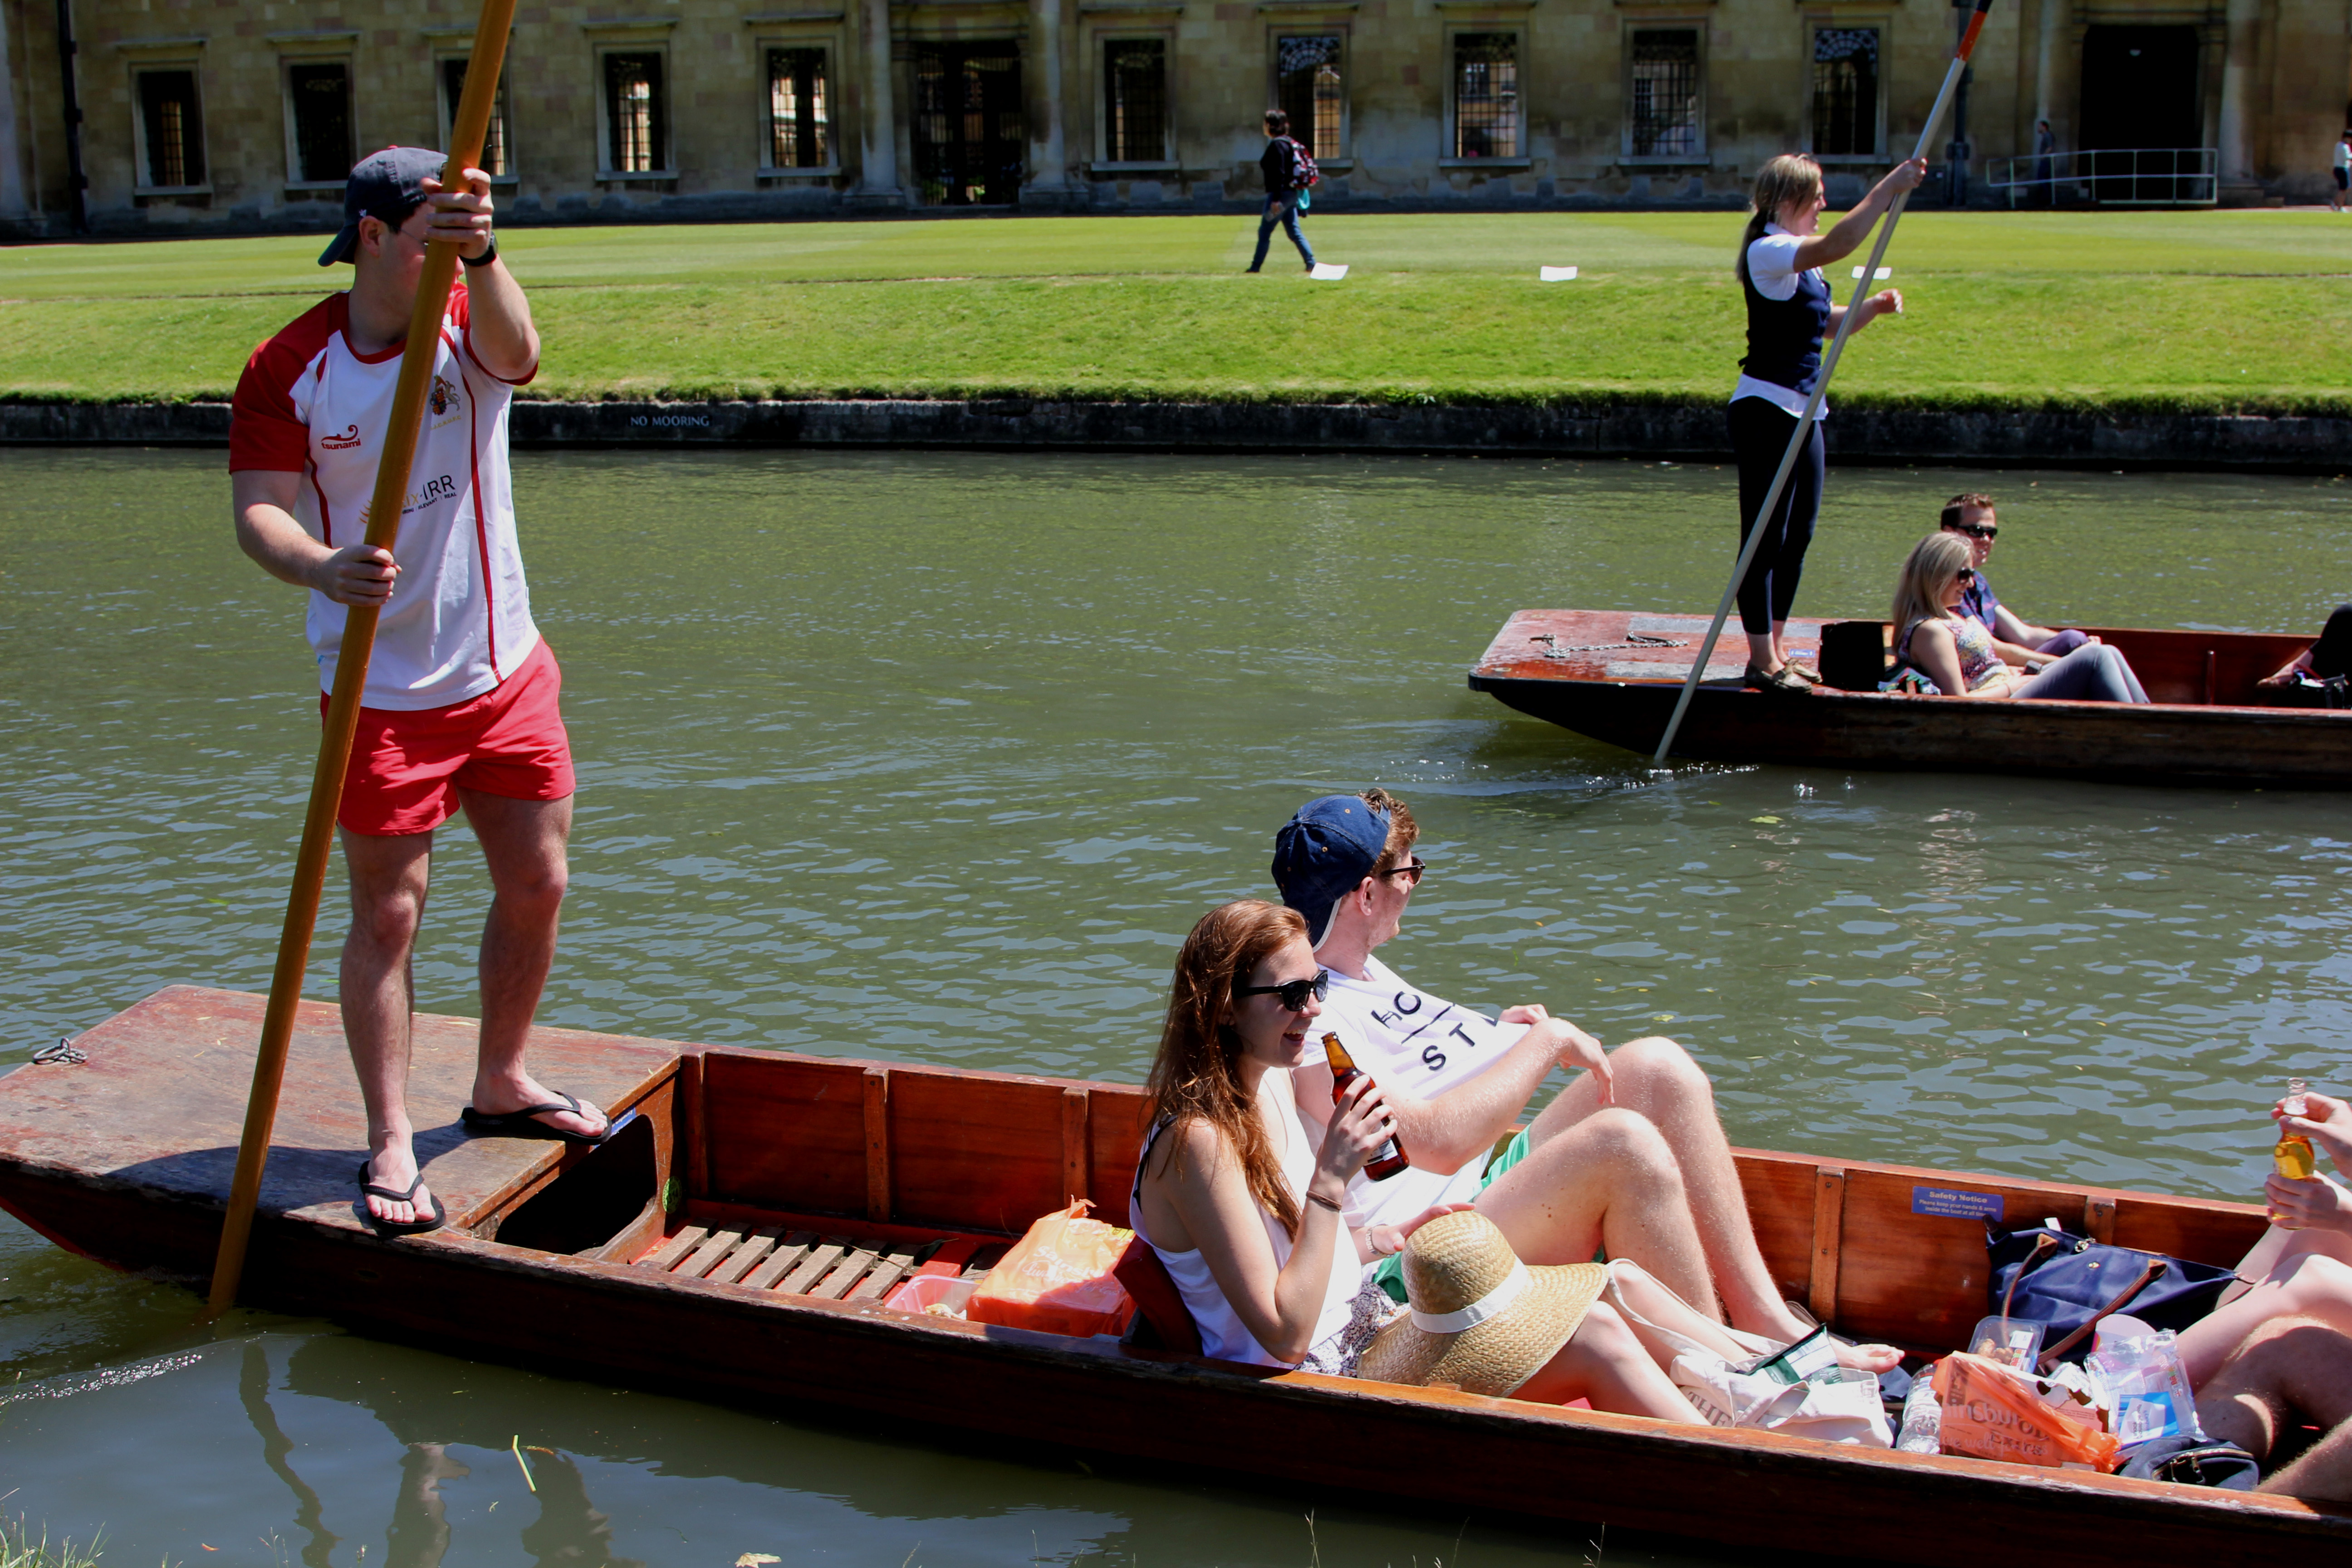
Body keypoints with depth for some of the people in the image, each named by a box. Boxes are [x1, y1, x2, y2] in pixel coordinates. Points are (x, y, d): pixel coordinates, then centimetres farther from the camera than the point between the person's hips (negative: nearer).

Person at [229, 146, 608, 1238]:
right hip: (380, 691, -3)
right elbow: (259, 510, -16)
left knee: (536, 883, 12)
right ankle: (390, 1141, 14)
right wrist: (324, 567, -38)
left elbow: (515, 352, -30)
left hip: (506, 673, 3)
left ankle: (500, 1085, 34)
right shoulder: (288, 367, -9)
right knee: (388, 913, 1)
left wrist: (479, 254, -52)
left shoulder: (466, 323, -6)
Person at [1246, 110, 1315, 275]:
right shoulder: (1288, 143, 15)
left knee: (1265, 232, -1)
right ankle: (1311, 263, 1)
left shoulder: (1277, 145, -14)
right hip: (1292, 193, 10)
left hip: (1281, 193, -10)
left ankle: (1255, 267, 4)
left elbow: (1279, 174, -20)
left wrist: (1276, 199, -23)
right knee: (1294, 232, 9)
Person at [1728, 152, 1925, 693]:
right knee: (1766, 536, -6)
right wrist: (1888, 189, -30)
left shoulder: (1799, 258, 15)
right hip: (1766, 407, -10)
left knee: (1799, 533, 12)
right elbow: (1838, 245, -31)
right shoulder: (1768, 251, -14)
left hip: (1802, 409, 10)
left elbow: (1826, 322, 22)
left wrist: (1872, 307, 4)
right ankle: (1762, 661, -2)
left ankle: (1776, 651, 21)